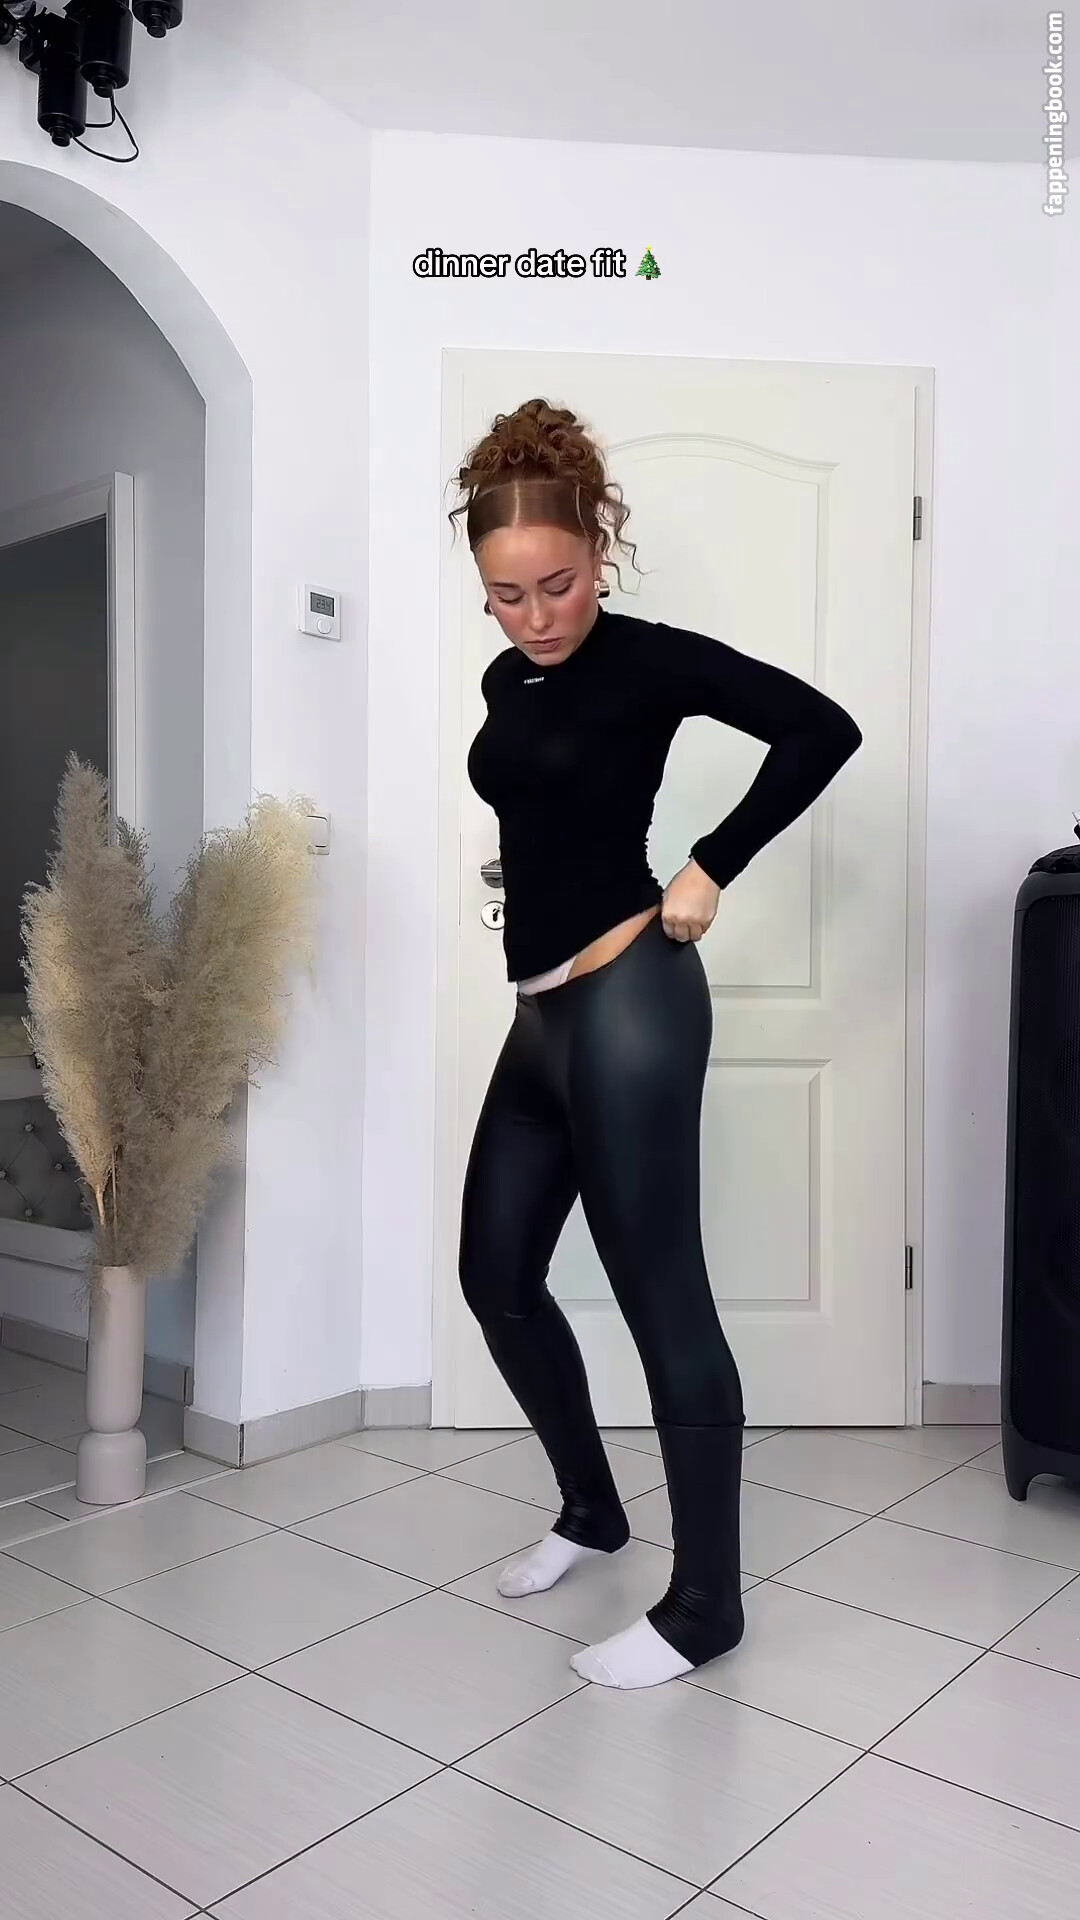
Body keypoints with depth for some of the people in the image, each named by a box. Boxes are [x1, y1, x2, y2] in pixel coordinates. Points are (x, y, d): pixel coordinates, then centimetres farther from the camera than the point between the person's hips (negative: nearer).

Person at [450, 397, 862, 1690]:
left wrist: (709, 872, -13)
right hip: (541, 1012, 9)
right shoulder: (508, 680, 14)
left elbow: (822, 729, -15)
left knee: (663, 1300, -1)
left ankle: (705, 1605, 15)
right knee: (495, 1270, 14)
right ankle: (591, 1509, 36)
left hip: (627, 999, -9)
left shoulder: (647, 659, -7)